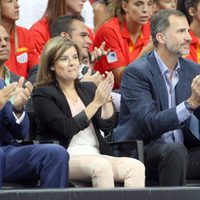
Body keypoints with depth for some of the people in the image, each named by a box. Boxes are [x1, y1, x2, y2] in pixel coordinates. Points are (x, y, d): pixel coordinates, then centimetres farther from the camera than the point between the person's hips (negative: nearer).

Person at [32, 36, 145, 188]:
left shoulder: (88, 88, 20)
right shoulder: (43, 95, 3)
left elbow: (107, 126, 11)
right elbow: (67, 128, -10)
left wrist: (107, 97, -4)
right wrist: (96, 103, -10)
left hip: (95, 155, 6)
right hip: (64, 159, -5)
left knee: (136, 167, -25)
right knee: (101, 166, -38)